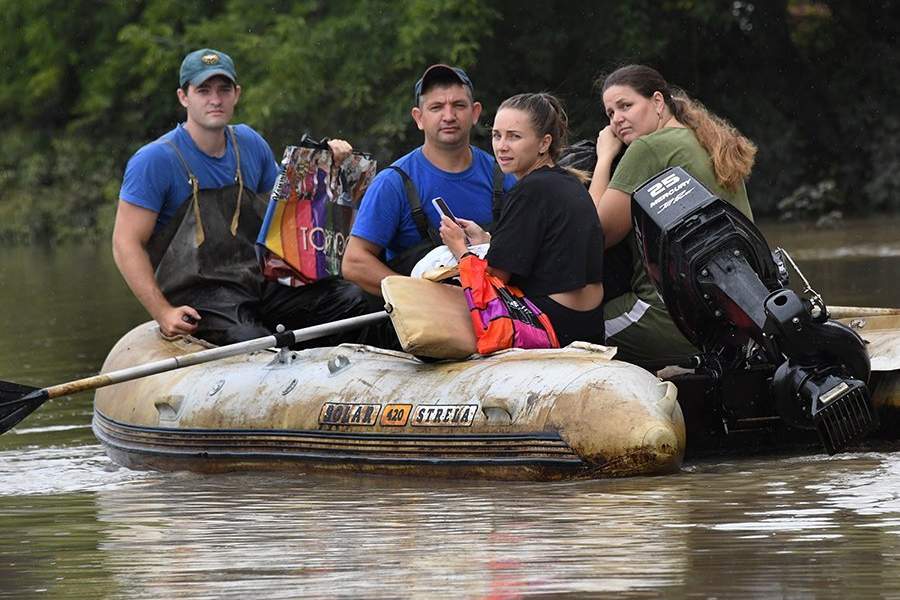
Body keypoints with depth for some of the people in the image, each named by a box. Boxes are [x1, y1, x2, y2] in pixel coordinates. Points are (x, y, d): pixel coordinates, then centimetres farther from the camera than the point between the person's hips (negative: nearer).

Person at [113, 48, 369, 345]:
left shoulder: (249, 144, 12)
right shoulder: (155, 160, -7)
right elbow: (127, 243, -9)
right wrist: (163, 313, -19)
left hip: (260, 284, 6)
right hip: (199, 297, -6)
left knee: (352, 299, -13)